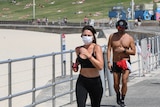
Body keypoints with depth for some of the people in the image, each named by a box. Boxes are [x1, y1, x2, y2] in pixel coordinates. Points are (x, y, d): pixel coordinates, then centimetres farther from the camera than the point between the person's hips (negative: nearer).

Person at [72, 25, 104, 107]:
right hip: (82, 82, 2)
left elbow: (100, 66, -21)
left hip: (95, 82, -2)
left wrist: (88, 55, -27)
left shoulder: (96, 48, -10)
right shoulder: (78, 49, 3)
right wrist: (75, 65, 4)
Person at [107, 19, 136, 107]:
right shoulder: (112, 36, 2)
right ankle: (118, 96, 33)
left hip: (125, 62, -1)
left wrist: (124, 50, -15)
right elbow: (109, 49, 1)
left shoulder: (129, 38, 0)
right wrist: (109, 62, -8)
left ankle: (122, 99, -1)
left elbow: (133, 52, 0)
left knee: (124, 81, -16)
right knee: (116, 84, 4)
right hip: (115, 63, 1)